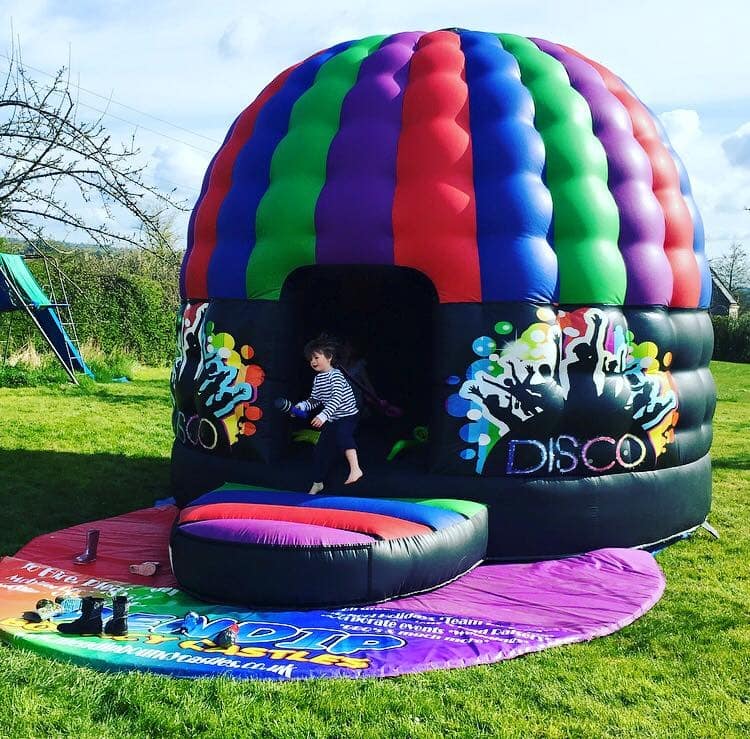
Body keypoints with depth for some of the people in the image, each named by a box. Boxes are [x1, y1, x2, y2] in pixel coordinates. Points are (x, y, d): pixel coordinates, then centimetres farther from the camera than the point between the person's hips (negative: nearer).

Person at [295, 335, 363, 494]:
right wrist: (302, 406, -3)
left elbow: (337, 398, -30)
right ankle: (318, 483, 27)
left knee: (342, 433, -39)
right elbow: (314, 400, 16)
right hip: (332, 420, 9)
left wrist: (323, 415, -38)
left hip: (347, 415, -9)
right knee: (322, 448, 11)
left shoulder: (335, 375, -18)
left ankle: (355, 469, -46)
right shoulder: (317, 379, 8)